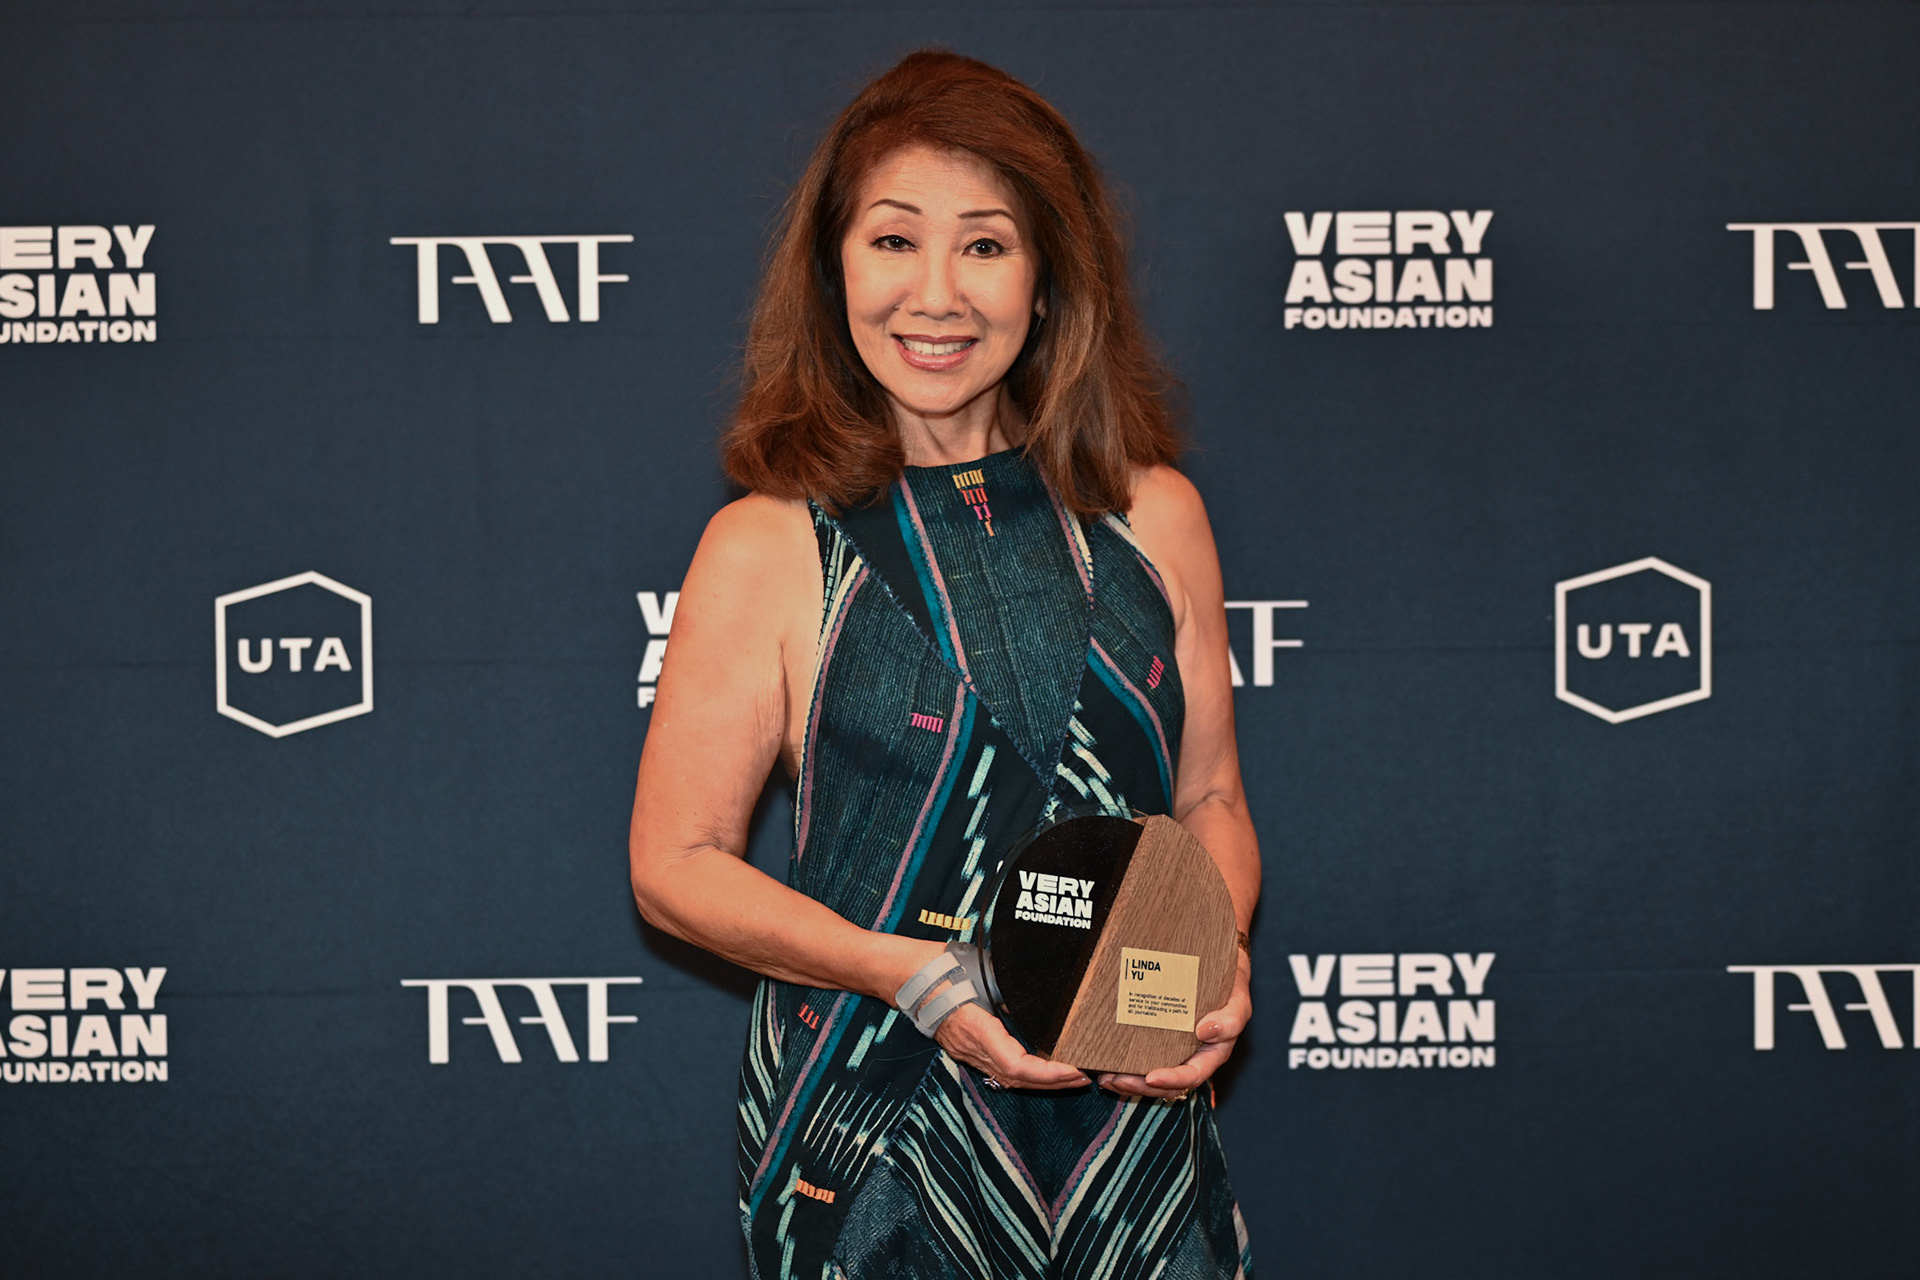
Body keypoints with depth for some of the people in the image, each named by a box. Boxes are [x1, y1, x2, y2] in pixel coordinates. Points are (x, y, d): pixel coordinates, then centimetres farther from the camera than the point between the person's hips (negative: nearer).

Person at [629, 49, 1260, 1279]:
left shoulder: (1154, 515, 2)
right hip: (872, 1127, -2)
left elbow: (1211, 796, 9)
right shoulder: (766, 548, -7)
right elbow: (678, 863, -6)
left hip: (1136, 1121, 3)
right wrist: (909, 972, -18)